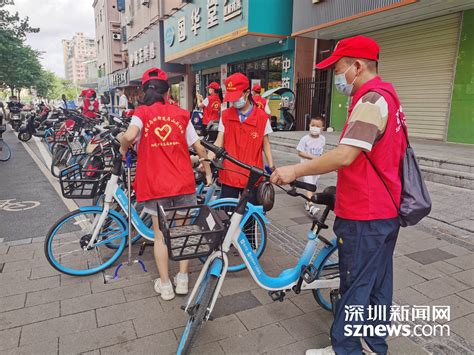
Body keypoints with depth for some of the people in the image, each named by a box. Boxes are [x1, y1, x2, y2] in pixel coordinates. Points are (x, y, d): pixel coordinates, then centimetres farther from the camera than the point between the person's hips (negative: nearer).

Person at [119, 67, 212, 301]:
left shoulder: (142, 112, -3)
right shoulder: (181, 114, 3)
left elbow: (130, 135, -23)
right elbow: (199, 147, 3)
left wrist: (123, 148, -1)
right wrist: (208, 172, 16)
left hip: (155, 185, -1)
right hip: (184, 183, 2)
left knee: (160, 236, 11)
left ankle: (165, 285, 20)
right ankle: (182, 280, 24)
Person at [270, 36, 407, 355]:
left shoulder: (371, 100, -19)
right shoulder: (385, 96, 15)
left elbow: (344, 156, -28)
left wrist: (296, 170, -21)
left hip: (364, 216, -10)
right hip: (385, 210, 10)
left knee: (355, 286, 4)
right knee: (378, 283, 19)